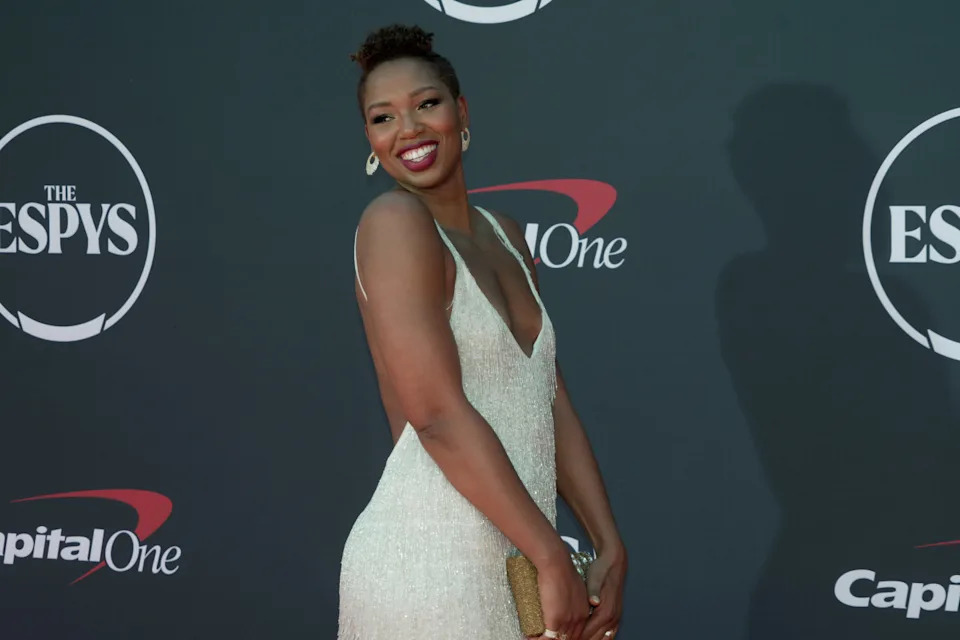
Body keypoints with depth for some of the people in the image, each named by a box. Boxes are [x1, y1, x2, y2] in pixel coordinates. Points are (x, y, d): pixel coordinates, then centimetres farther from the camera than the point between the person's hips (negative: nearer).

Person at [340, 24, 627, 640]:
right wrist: (554, 558, -16)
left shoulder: (504, 236, 13)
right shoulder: (395, 221, -11)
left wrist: (611, 550, 2)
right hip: (431, 561, -7)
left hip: (510, 559, 7)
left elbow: (553, 408, 10)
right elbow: (439, 416, -18)